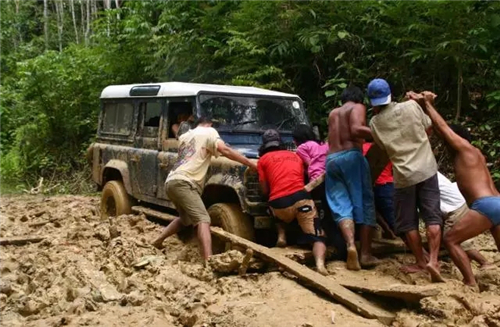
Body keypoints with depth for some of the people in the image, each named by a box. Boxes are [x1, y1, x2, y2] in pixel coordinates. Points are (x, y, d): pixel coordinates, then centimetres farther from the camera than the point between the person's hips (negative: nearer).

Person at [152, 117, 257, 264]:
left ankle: (157, 241, 28)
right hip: (183, 182, -8)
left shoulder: (185, 136, 27)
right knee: (203, 220, -18)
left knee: (185, 218, 28)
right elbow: (225, 151, -9)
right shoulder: (208, 131, 5)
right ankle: (209, 261, -33)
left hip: (172, 181, 9)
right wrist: (252, 165, -9)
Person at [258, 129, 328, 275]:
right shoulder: (295, 155, 25)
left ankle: (281, 235, 12)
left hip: (279, 203, 0)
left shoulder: (263, 159, 15)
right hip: (301, 197, 1)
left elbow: (265, 190, 14)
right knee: (317, 236, 2)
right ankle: (320, 263, -25)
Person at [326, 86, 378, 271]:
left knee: (341, 206, -1)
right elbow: (356, 129, -11)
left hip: (331, 160, 5)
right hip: (351, 156, -5)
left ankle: (350, 245, -24)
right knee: (364, 203, 1)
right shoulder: (358, 107, 8)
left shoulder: (333, 113, 28)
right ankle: (366, 253, -3)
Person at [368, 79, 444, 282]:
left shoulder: (375, 123, 0)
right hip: (427, 170, 1)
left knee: (407, 222, 12)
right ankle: (433, 261, -7)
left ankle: (420, 262, 20)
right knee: (432, 217, 3)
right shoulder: (411, 106, -1)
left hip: (404, 176, -1)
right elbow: (428, 127, 14)